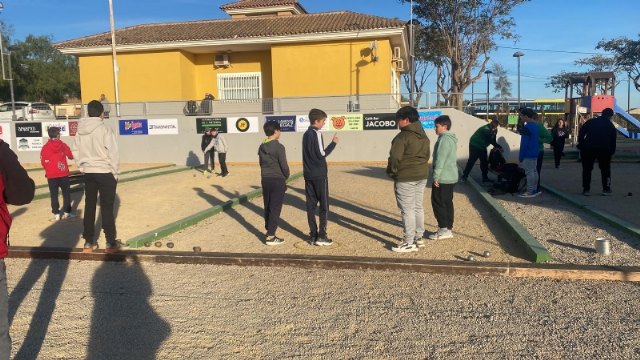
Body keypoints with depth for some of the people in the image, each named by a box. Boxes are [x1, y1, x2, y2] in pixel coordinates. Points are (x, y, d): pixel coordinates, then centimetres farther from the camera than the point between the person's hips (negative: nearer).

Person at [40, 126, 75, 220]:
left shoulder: (45, 147, -6)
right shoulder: (63, 145, -2)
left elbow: (43, 162, -4)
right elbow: (71, 156, 8)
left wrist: (48, 170, 14)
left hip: (51, 175, 0)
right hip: (63, 173, 0)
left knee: (54, 194, 6)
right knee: (66, 193, 11)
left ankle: (56, 214, 6)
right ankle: (66, 212, 11)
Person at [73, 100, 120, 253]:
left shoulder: (80, 131, 4)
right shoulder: (105, 130, -13)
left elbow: (76, 153, 9)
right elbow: (113, 154, -13)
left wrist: (83, 168, 18)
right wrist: (115, 172, -3)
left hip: (88, 173, 5)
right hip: (105, 173, -5)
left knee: (89, 207, 11)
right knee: (107, 208, 0)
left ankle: (89, 242, 18)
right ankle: (111, 242, 6)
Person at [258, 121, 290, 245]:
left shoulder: (262, 147, 7)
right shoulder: (279, 147, -15)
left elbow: (261, 163, 12)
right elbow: (284, 165, -13)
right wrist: (286, 177, 5)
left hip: (265, 180, 7)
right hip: (278, 180, -7)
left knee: (267, 207, 13)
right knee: (275, 208, -2)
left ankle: (269, 232, 20)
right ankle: (271, 236, 0)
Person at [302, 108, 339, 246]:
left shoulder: (306, 134, 13)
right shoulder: (317, 133, -13)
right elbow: (321, 154, -16)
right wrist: (333, 143, -8)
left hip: (308, 174, 8)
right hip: (319, 175, -8)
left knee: (311, 205, 7)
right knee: (324, 205, 0)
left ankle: (313, 235, 10)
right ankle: (321, 236, -1)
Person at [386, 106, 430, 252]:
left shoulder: (403, 136, -17)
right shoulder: (424, 136, 11)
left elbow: (395, 157, -20)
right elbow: (427, 154, 18)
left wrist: (392, 172, -5)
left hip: (405, 178, -9)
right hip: (422, 175, 9)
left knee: (407, 210, -5)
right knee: (418, 207, 15)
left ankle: (409, 242, -2)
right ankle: (418, 237, 24)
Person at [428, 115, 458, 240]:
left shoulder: (444, 139, -17)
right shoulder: (451, 138, 15)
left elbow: (440, 160, -22)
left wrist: (436, 176, -19)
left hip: (443, 177, -10)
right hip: (451, 176, 10)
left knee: (438, 202, -4)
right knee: (447, 202, 12)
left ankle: (444, 229, -2)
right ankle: (448, 228, 16)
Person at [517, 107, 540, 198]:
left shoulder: (526, 127, -18)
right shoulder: (536, 125, 11)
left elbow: (524, 143, -20)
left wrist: (520, 156, -15)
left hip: (528, 154, -9)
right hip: (535, 153, 10)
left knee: (529, 172, -6)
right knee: (534, 171, 12)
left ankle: (530, 192, -4)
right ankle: (534, 190, 18)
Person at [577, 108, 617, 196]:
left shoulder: (591, 121, 12)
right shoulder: (611, 126, 13)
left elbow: (581, 133, 2)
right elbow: (613, 141, 13)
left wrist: (581, 145, 2)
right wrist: (611, 152, 19)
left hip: (588, 148, 0)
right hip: (604, 149, 0)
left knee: (587, 169, 8)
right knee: (605, 169, 15)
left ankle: (586, 189, 5)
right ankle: (606, 189, 14)